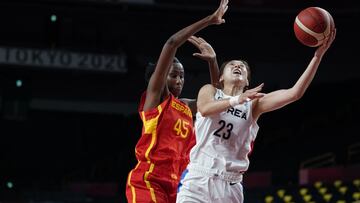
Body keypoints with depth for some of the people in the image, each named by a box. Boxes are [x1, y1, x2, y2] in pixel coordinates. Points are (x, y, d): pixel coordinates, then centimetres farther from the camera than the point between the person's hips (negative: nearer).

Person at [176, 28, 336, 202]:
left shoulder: (253, 104, 9)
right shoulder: (210, 91, 9)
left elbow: (294, 93, -3)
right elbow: (204, 109, -16)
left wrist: (318, 55, -11)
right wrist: (236, 100, -35)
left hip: (230, 185, 1)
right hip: (198, 179, -1)